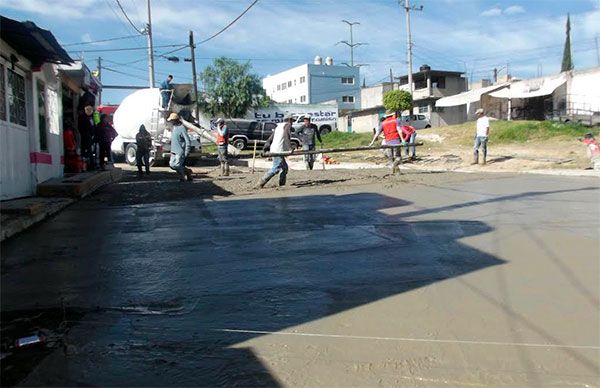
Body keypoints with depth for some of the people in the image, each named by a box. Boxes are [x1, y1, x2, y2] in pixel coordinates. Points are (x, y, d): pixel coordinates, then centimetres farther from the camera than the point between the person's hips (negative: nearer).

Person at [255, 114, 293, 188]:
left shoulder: (278, 126, 24)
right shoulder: (288, 125, 1)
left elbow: (270, 138, 17)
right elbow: (287, 136, -18)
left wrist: (265, 148, 13)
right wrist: (289, 148, -27)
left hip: (273, 150, 10)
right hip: (278, 151, -9)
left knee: (285, 167, 16)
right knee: (275, 169, -12)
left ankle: (282, 185, 15)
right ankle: (259, 184, -16)